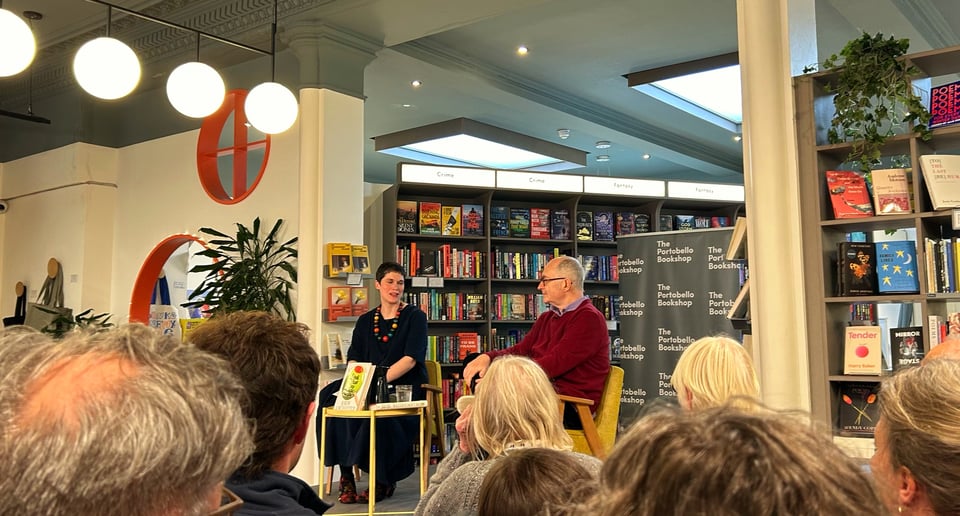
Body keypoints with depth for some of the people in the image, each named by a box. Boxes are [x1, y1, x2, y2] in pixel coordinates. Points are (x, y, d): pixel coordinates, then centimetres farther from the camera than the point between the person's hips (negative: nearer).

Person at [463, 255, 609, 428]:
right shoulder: (546, 318, 23)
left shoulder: (589, 318, -8)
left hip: (572, 409, -8)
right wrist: (488, 357, -3)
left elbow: (555, 364, -18)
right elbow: (520, 351, 18)